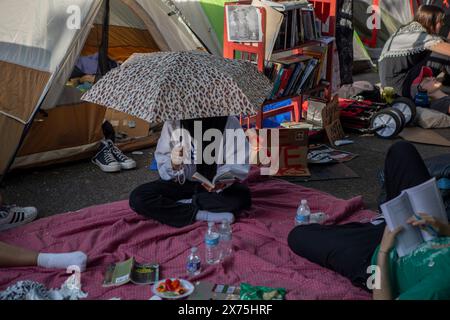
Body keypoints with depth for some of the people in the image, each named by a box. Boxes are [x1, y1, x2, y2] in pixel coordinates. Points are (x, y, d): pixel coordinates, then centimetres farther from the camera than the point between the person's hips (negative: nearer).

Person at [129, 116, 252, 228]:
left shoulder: (230, 123, -17)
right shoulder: (172, 123, -14)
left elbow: (240, 166, -15)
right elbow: (164, 170, -10)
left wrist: (222, 181, -35)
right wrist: (173, 165, -33)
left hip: (217, 187, -1)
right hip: (182, 182, 1)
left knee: (242, 196, -32)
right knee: (137, 198, -22)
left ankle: (183, 203, -13)